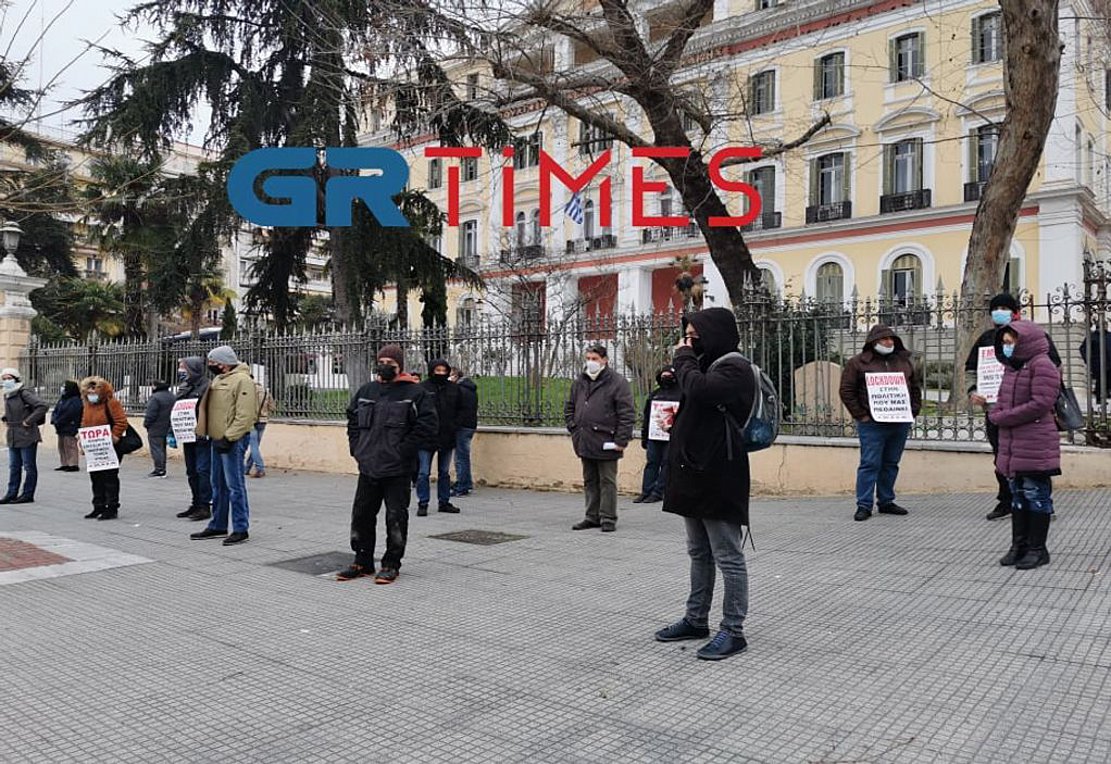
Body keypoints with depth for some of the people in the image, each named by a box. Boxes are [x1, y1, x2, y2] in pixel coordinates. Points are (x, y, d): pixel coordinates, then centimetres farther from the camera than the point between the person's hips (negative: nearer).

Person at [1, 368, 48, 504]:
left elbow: (42, 406, -23)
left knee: (29, 466, 1)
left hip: (27, 436, -8)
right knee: (14, 467, 12)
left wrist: (29, 421, -20)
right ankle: (12, 494, 17)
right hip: (12, 437, 8)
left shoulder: (24, 393, -13)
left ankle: (28, 495, 7)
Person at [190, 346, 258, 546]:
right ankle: (217, 526, 27)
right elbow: (208, 408, 24)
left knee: (235, 486, -7)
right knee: (218, 485, 16)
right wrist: (203, 431, 14)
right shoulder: (219, 380, 16)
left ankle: (241, 529, -1)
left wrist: (228, 437, -23)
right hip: (217, 440, 10)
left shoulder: (242, 380, -14)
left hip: (232, 441, -10)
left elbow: (245, 415, -21)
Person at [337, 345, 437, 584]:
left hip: (397, 469, -5)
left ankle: (391, 565, 14)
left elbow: (428, 425, -12)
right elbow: (352, 419, 24)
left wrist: (403, 450, -14)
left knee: (396, 518, 1)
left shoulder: (415, 393, -5)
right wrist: (357, 447, 10)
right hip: (368, 467, 6)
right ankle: (362, 562, 24)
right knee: (361, 515, 11)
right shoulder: (366, 391, 12)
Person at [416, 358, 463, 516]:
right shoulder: (422, 388, -8)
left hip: (447, 438, 4)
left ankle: (444, 502, 23)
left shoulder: (454, 389, 6)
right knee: (424, 473, 0)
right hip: (426, 438, -4)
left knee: (445, 472, 13)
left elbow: (459, 410, 15)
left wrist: (454, 426, 2)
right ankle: (422, 504, 8)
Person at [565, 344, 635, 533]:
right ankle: (592, 517, 22)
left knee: (607, 481, 1)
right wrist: (574, 429, 9)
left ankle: (608, 518, 8)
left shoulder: (617, 382, -6)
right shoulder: (579, 382, 13)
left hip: (606, 442, -6)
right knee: (590, 481, 13)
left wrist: (621, 440, -14)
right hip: (585, 442, 6)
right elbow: (569, 408, 22)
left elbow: (627, 413, -10)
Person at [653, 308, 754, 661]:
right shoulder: (706, 364, 16)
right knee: (699, 553, 17)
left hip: (718, 477, -10)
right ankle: (696, 620, 28)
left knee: (728, 557, -1)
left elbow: (700, 391, -28)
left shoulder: (734, 368, -12)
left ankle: (733, 631, 7)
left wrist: (683, 360, -14)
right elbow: (689, 398, 23)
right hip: (694, 473, 10)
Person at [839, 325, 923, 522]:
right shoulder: (858, 362, -2)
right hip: (872, 424, -5)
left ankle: (886, 502, 22)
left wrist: (913, 412, 9)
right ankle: (864, 505, 1)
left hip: (900, 424, 5)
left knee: (891, 464, 11)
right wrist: (861, 415, -8)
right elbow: (847, 391, -4)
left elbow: (916, 388, 20)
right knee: (870, 464, -4)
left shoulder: (905, 361, 14)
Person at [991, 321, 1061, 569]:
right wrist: (996, 415, -2)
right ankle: (1019, 546, 23)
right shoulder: (1011, 367, 16)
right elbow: (1002, 401, 20)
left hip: (1035, 447, -9)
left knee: (1037, 496, 2)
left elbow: (1040, 404, -19)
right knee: (1018, 495, 14)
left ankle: (1037, 549, 11)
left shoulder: (1042, 365, -11)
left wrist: (1003, 417, -15)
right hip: (1011, 446, 9)